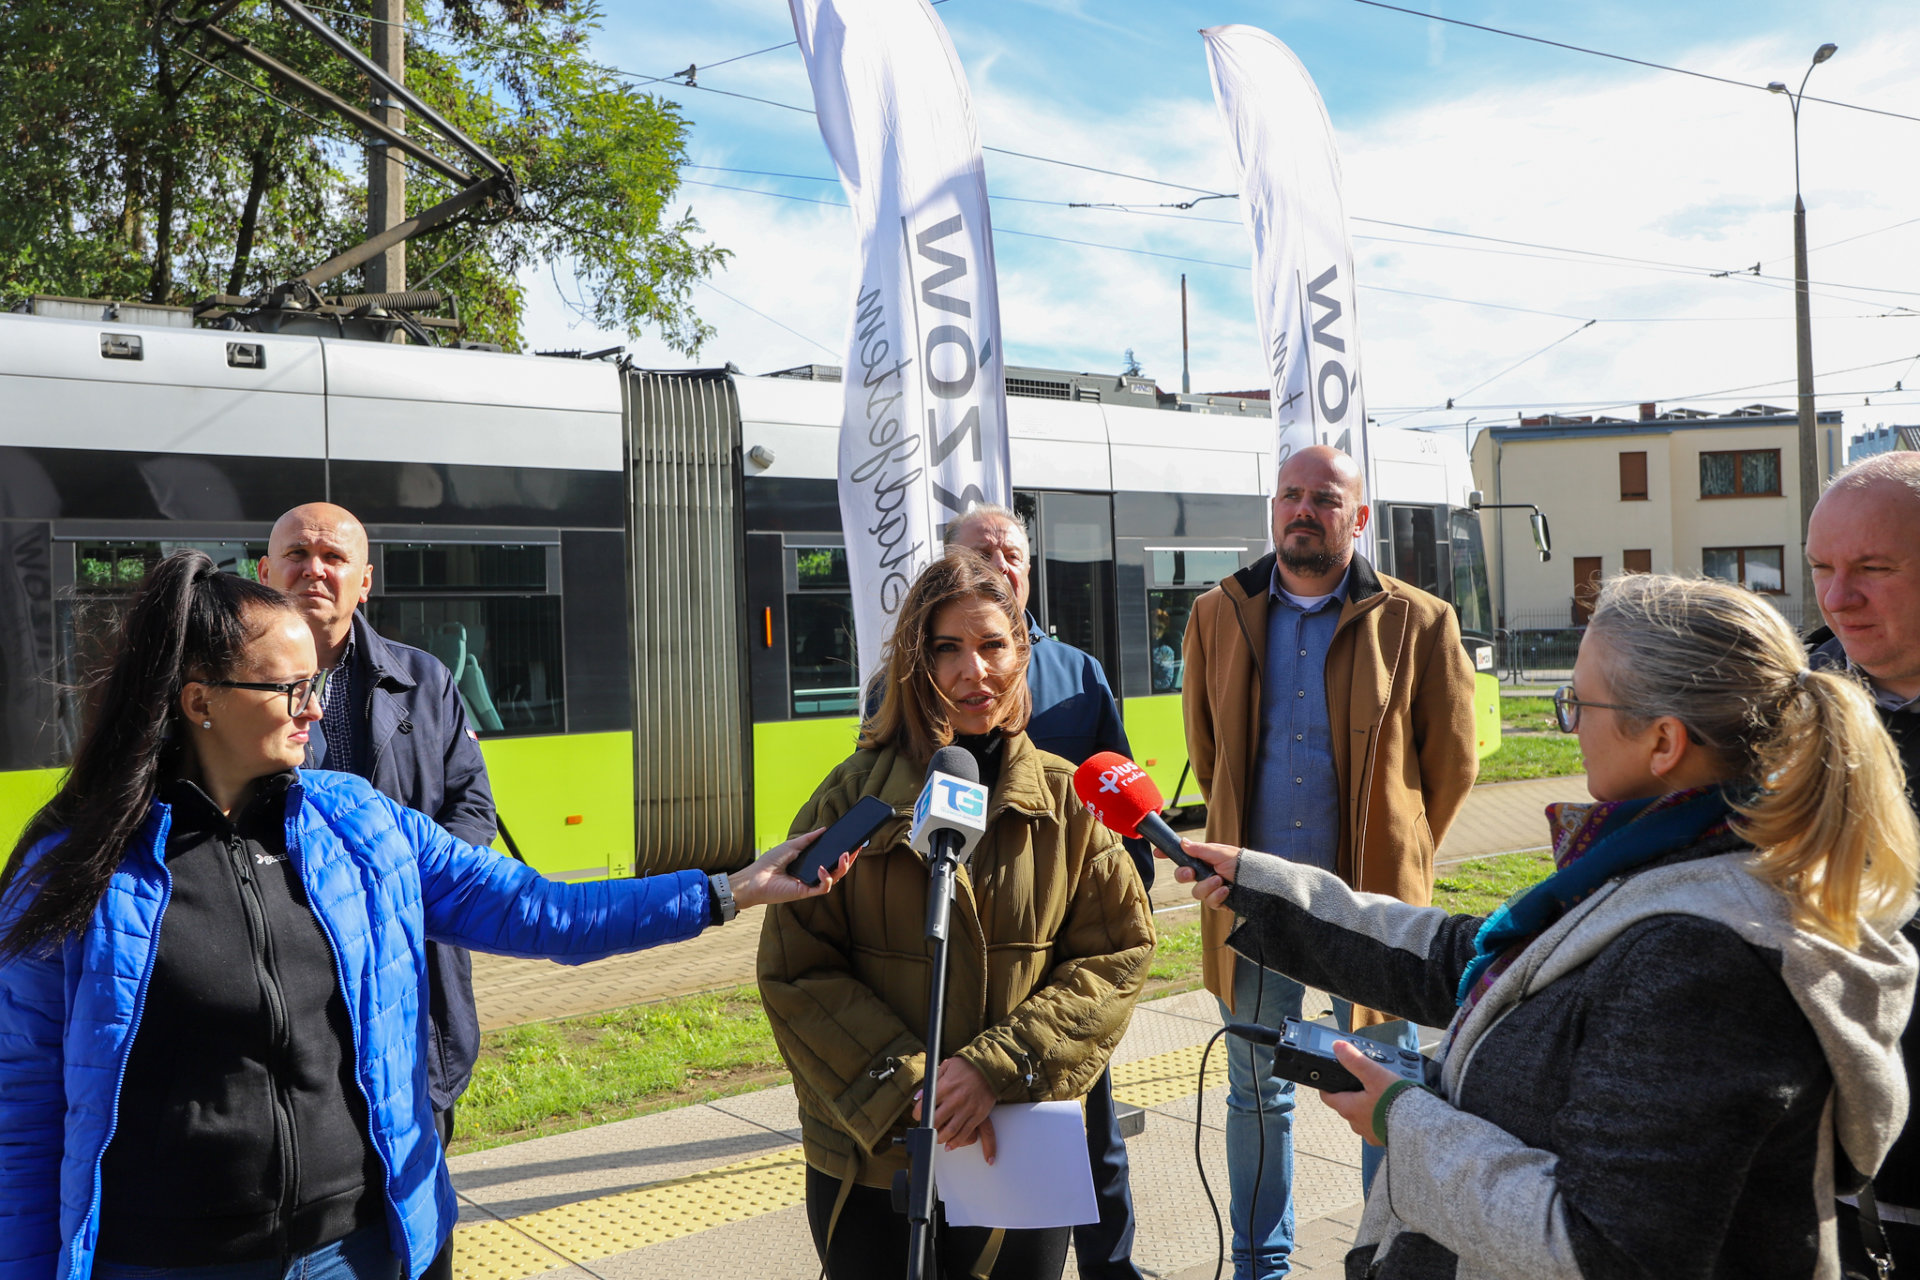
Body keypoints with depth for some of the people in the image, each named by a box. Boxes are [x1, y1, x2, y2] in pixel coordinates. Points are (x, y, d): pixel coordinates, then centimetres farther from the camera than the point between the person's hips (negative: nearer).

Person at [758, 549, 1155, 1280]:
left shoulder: (1068, 801, -2)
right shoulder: (854, 798, -7)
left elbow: (1118, 955, -4)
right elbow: (795, 971, -7)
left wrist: (996, 1066, -15)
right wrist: (908, 1086, -16)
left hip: (1024, 1161, 1)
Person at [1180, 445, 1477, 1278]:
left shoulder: (1417, 624, -4)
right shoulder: (1218, 617, 5)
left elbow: (1453, 761, 4)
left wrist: (1397, 857, 8)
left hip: (1369, 896, -3)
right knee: (1256, 1090, 14)